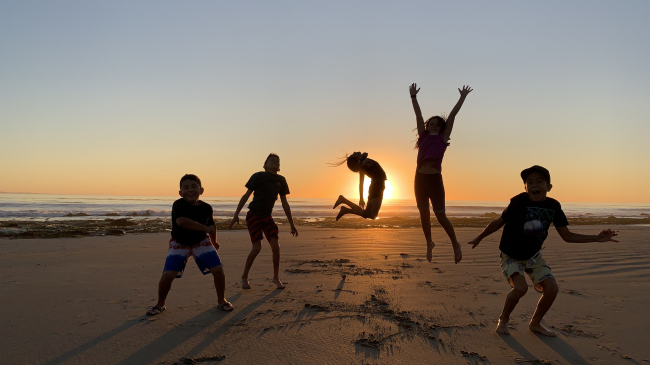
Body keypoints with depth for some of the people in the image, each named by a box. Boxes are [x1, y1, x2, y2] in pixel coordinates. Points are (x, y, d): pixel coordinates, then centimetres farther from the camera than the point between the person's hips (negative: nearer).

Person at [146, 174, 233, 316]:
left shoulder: (206, 208, -11)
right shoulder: (178, 205, -24)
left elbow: (212, 225, 9)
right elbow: (181, 221, -44)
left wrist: (214, 242, 19)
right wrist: (205, 228, -39)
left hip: (201, 242, 2)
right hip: (179, 243, -2)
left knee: (218, 270, -9)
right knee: (168, 274, -14)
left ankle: (221, 300, 16)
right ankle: (160, 304, 15)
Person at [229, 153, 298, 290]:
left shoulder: (281, 180, 7)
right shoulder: (258, 176, -5)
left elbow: (284, 203, 13)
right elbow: (246, 195, -4)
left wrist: (291, 223, 12)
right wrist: (236, 214, -10)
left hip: (267, 217, 5)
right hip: (254, 215, -4)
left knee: (276, 246, -7)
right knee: (257, 247, -13)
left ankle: (276, 277, 11)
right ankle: (244, 277, 7)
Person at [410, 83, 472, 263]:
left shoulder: (443, 138, 9)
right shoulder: (423, 136, 14)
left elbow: (452, 115, 8)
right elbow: (418, 115, 11)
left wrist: (462, 97, 10)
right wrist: (413, 97, 9)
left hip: (435, 179, -3)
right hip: (420, 178, 3)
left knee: (440, 216, -1)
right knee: (424, 214, 10)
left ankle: (455, 244, 19)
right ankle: (429, 243, 29)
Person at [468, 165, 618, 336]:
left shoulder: (553, 206, -7)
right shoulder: (518, 202, -20)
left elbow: (567, 236, 2)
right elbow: (499, 222, -7)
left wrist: (597, 238, -5)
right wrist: (479, 238, 1)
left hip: (533, 256, 5)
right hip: (511, 255, -5)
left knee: (551, 288, -7)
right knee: (520, 287, -25)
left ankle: (535, 323, 19)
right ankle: (503, 320, 4)